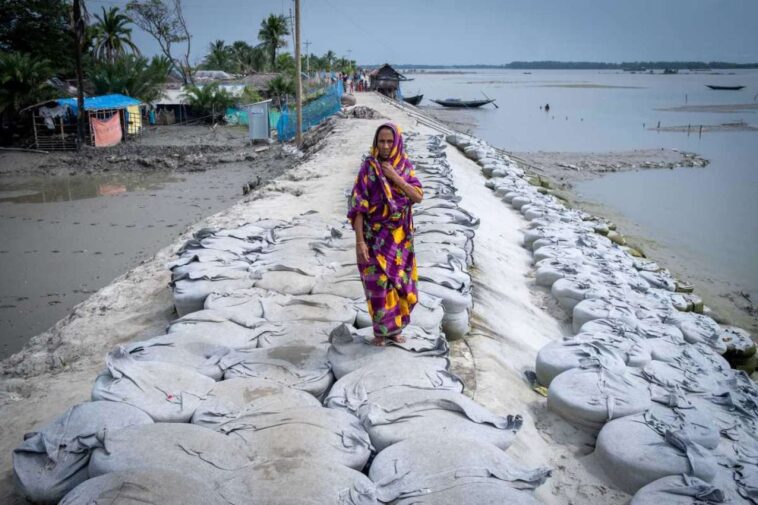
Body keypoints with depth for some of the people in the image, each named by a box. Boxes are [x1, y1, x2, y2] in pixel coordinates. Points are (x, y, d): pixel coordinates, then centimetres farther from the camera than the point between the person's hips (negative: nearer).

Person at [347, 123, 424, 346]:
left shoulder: (405, 165, 1)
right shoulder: (368, 168, -11)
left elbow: (418, 197, -8)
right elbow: (358, 207, -14)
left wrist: (395, 177, -18)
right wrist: (359, 241, -19)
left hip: (400, 237, 4)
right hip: (375, 237, -4)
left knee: (399, 282, 11)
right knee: (378, 284, 1)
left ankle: (394, 327, 30)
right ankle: (380, 331, 20)